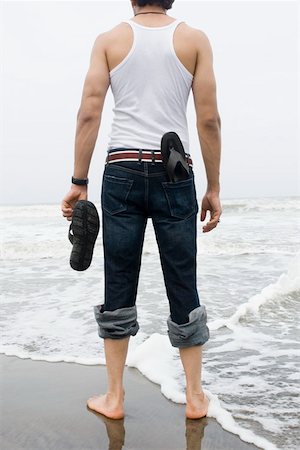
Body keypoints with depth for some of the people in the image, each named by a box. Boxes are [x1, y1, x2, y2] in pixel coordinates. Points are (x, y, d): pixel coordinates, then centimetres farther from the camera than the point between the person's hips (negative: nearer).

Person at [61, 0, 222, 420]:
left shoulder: (109, 40, 7)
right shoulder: (194, 39, 6)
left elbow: (88, 114, -2)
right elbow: (209, 120, -1)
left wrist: (79, 184, 1)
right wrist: (214, 188, 4)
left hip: (122, 170, 1)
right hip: (174, 175, 0)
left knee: (119, 285, 7)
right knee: (182, 286, 7)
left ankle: (114, 397, 17)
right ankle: (195, 397, 19)